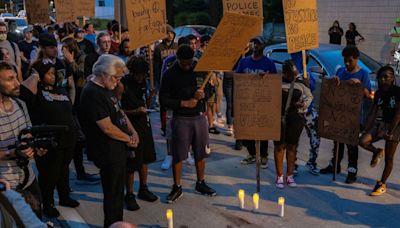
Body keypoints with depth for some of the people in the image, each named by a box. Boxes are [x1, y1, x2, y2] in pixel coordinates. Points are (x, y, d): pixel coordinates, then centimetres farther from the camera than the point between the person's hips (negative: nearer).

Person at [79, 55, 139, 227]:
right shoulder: (93, 93, -22)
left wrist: (133, 132, 1)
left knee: (117, 192, 22)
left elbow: (119, 112, 16)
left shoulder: (106, 89, 9)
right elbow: (107, 128, -24)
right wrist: (129, 139, -10)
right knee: (113, 195, 5)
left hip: (117, 149, 10)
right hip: (108, 153, -10)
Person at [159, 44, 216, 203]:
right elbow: (163, 100, -7)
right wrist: (184, 103, -17)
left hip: (199, 117, 3)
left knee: (201, 153, 13)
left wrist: (203, 95, -12)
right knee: (178, 155, 3)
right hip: (180, 119, -3)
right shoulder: (170, 74, -6)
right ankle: (177, 188, 18)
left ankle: (200, 183, 30)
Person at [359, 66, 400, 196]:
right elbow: (373, 114, 4)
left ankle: (382, 185, 15)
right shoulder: (378, 94, 2)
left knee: (389, 158, 2)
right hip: (382, 124, 5)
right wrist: (365, 131, -1)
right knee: (363, 141, -16)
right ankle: (377, 152, 15)